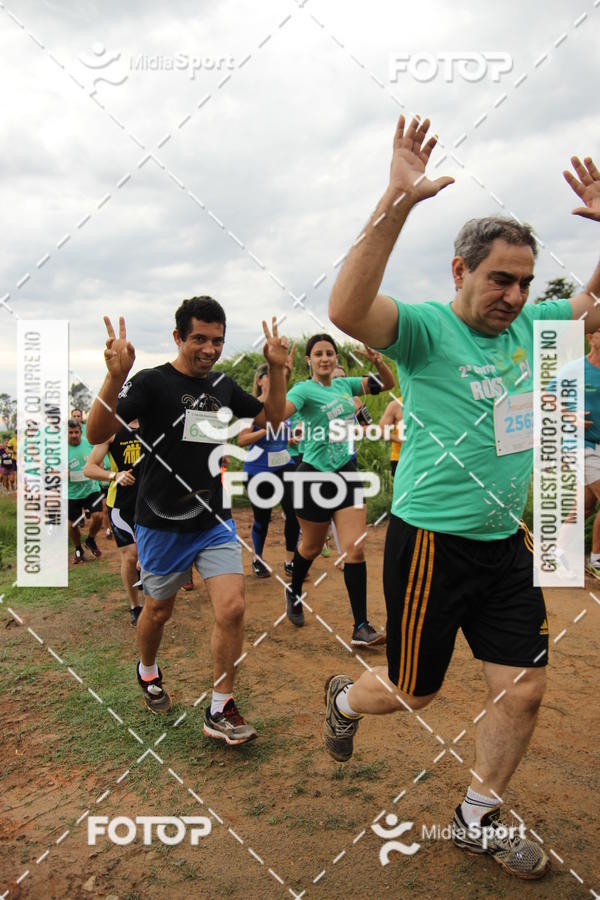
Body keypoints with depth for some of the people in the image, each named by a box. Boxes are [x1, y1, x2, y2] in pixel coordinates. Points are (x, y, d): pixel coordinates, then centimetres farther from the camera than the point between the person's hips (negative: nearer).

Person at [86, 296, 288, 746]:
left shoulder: (223, 385, 5)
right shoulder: (152, 382, -12)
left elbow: (273, 419, 14)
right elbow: (97, 434, -23)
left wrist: (277, 369, 1)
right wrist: (116, 377, -38)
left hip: (215, 521, 4)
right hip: (163, 524, -3)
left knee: (232, 608, -8)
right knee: (159, 609, 16)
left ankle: (220, 711, 10)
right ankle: (148, 672, 49)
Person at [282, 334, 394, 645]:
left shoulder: (344, 384, 7)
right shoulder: (304, 389, -10)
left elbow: (387, 384, 11)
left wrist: (378, 360, -8)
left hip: (347, 473, 4)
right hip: (315, 476, -4)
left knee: (355, 549, -4)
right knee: (311, 547, 14)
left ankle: (361, 627, 1)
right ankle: (294, 592, 45)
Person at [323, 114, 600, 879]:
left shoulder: (528, 325, 5)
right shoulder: (425, 327, -15)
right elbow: (346, 310, -33)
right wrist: (398, 202, -39)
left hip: (505, 542, 6)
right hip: (430, 543, -6)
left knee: (522, 690, 10)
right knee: (412, 693, 11)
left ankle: (477, 819, 34)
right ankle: (343, 700, 46)